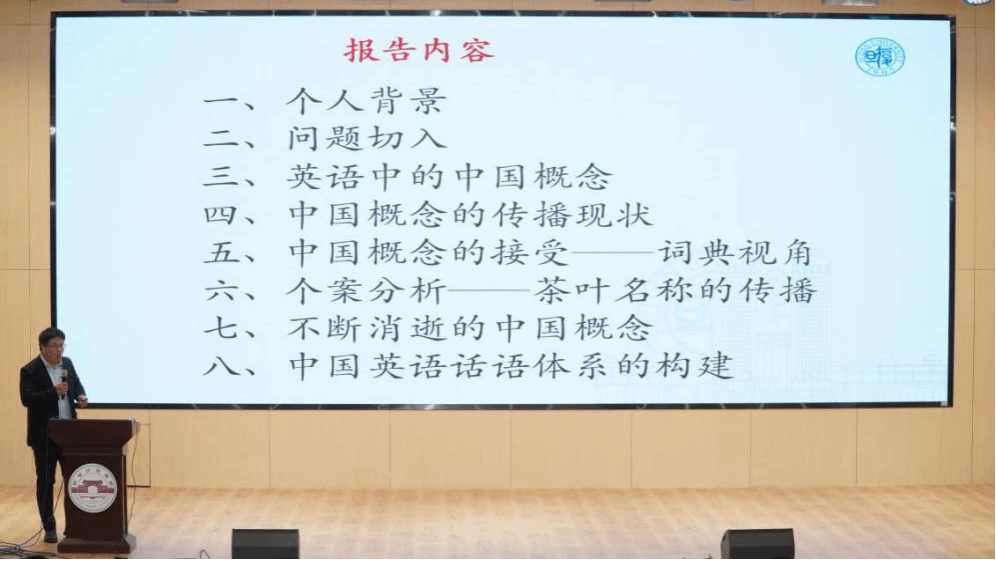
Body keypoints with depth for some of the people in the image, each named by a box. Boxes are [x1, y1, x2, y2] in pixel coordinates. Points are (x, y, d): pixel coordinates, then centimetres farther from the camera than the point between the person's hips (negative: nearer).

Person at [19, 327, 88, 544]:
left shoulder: (67, 363, 7)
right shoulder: (30, 370, -12)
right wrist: (53, 392, -30)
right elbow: (26, 399, -21)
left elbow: (77, 385, 18)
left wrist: (81, 396, -4)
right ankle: (49, 528, 11)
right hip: (44, 436, -5)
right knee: (45, 482, 3)